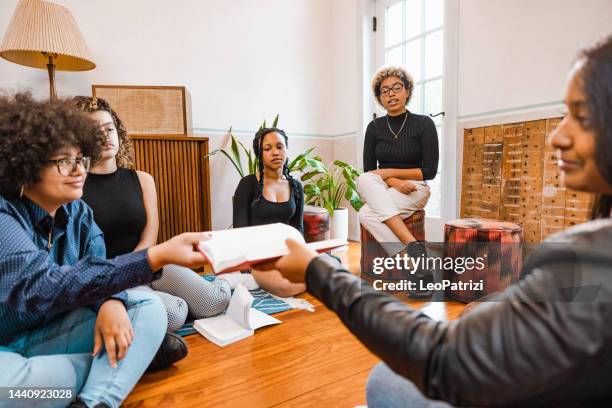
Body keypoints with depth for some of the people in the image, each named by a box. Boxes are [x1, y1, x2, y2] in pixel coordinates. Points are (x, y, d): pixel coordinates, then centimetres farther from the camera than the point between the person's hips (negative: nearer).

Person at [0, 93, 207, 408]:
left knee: (148, 307, -13)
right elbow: (43, 288, -38)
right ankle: (137, 353, -14)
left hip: (50, 331, 6)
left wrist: (111, 301, -30)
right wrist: (158, 256, -48)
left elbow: (94, 271, -4)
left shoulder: (78, 212, -2)